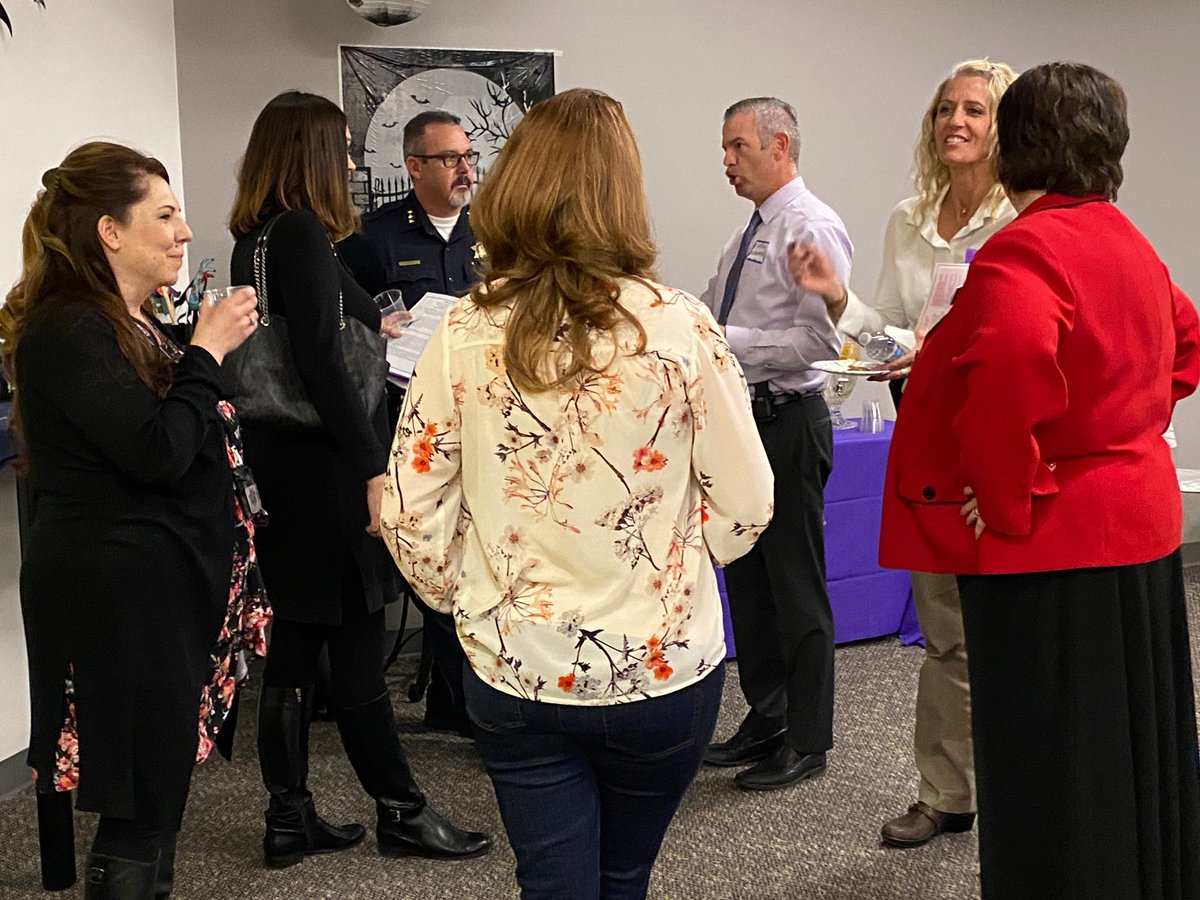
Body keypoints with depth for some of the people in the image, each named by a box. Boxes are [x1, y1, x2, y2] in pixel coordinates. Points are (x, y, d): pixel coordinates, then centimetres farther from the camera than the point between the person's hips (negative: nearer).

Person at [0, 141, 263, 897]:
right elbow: (157, 451, -23)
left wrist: (214, 351, 7)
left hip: (163, 580, 10)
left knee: (156, 795, 15)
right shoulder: (66, 332, -15)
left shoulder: (132, 326, 16)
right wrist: (208, 351, -15)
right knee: (141, 812, -4)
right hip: (119, 590, -10)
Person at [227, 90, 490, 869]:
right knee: (358, 645, 1)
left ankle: (290, 819, 20)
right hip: (327, 463, -9)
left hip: (280, 464, 9)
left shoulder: (256, 236, 12)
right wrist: (373, 466, -22)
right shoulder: (304, 231, -14)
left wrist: (371, 323, 35)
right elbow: (320, 360, -21)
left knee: (295, 644, 12)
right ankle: (401, 812, 13)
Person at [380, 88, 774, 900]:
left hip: (514, 672, 0)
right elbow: (743, 505, -8)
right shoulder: (680, 329, -13)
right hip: (661, 666, 0)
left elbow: (411, 515, -5)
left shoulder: (463, 335, -9)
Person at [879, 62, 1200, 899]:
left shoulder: (1026, 248, -18)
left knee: (1047, 776, 1)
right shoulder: (1130, 243, 10)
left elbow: (1012, 362, -35)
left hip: (1051, 544, -9)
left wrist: (1006, 498, -24)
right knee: (1133, 752, 20)